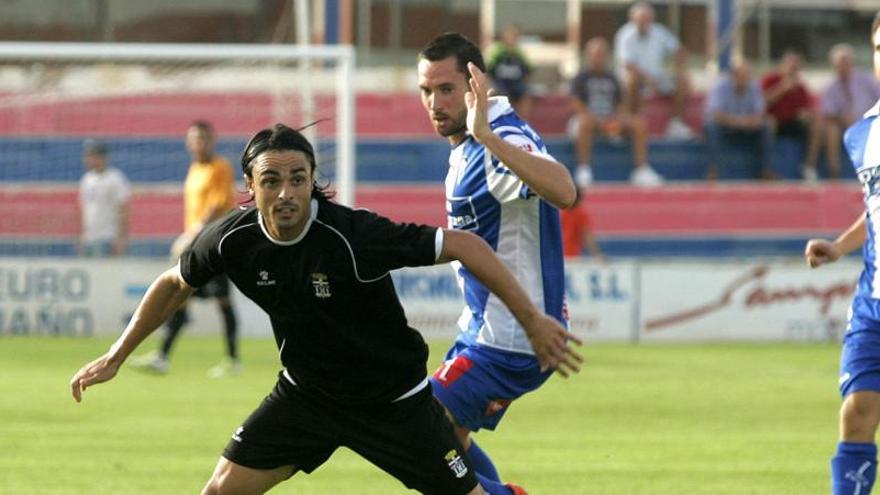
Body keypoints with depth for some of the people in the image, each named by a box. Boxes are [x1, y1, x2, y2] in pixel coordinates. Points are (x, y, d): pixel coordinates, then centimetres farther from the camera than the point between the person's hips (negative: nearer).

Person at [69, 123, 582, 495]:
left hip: (394, 401, -4)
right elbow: (174, 285, 6)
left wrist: (534, 321, -31)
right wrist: (115, 357, 11)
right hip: (307, 392, 4)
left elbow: (463, 245, -30)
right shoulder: (232, 240, -16)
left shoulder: (353, 235, -32)